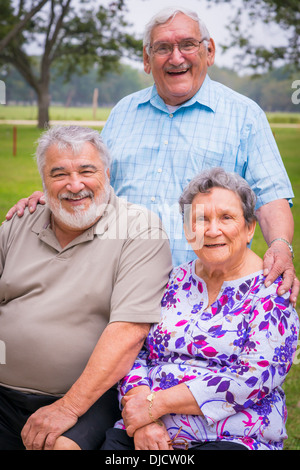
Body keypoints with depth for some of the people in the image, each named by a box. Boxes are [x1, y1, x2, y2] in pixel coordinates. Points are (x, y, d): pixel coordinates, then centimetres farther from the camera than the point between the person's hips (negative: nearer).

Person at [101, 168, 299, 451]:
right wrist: (143, 421, -10)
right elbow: (133, 351, 9)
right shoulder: (174, 282, 12)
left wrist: (156, 402, -13)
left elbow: (256, 377, -12)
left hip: (231, 438, -3)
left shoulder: (271, 290, -2)